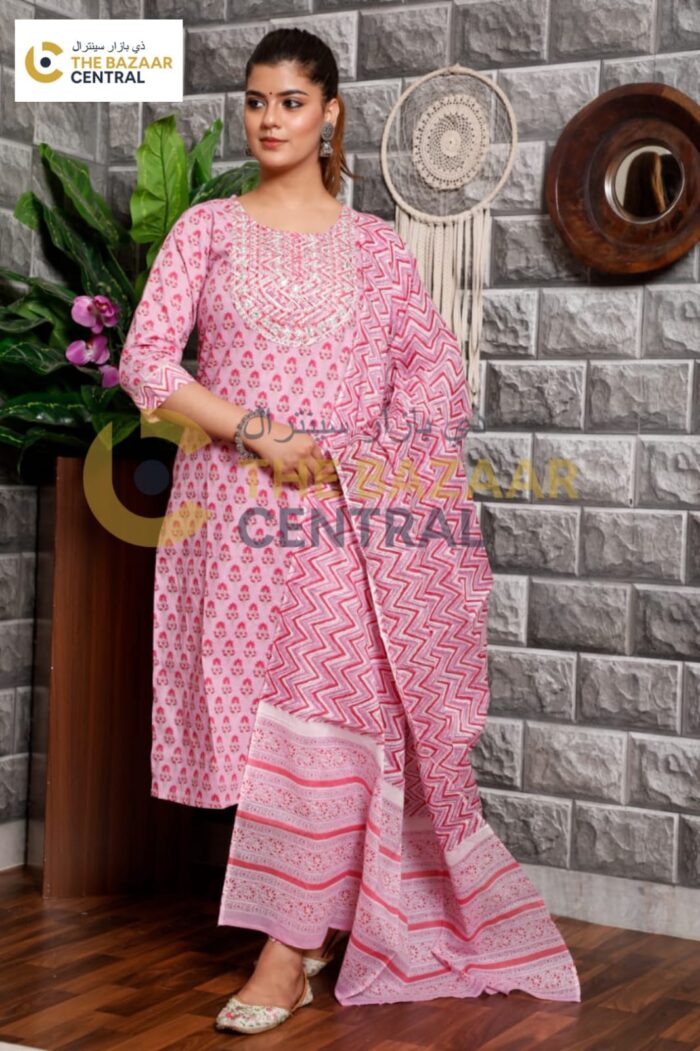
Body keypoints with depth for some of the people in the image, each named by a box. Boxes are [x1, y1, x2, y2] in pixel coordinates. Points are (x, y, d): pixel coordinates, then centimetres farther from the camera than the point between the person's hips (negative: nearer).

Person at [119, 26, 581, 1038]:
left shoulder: (372, 243, 8)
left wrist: (368, 460, -7)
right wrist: (258, 435, -12)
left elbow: (435, 362, 8)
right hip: (232, 501, 1)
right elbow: (146, 361, -2)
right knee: (252, 707, 3)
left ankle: (291, 951, -2)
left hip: (344, 510, -1)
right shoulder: (207, 229, 6)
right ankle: (317, 916, 20)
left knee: (325, 708, -9)